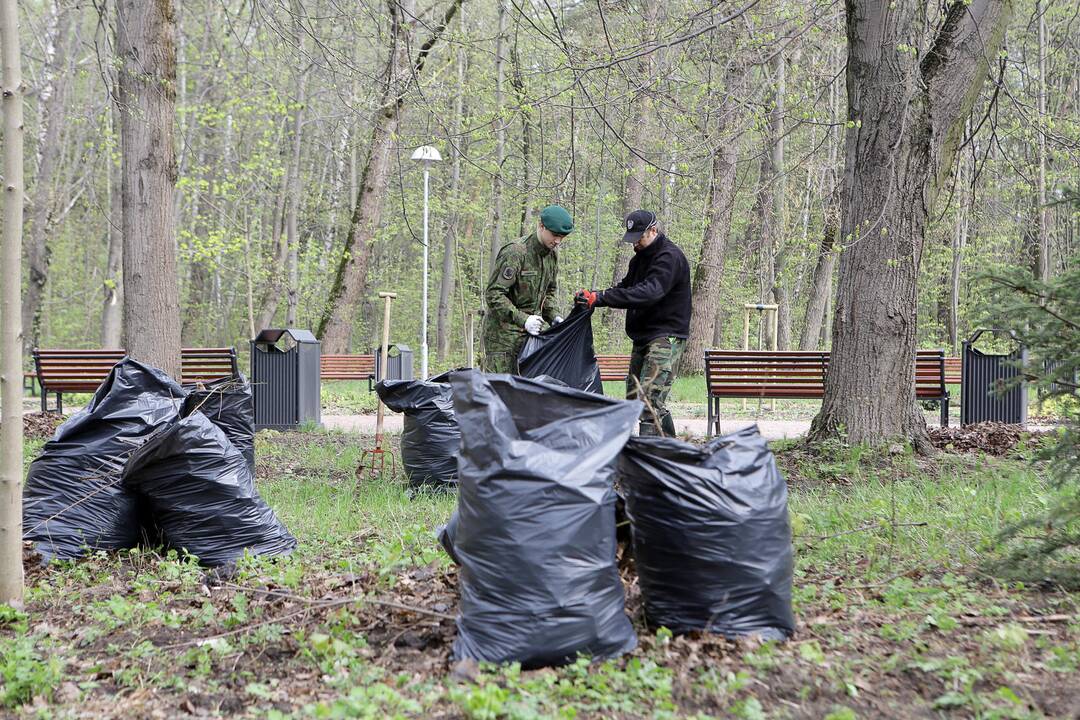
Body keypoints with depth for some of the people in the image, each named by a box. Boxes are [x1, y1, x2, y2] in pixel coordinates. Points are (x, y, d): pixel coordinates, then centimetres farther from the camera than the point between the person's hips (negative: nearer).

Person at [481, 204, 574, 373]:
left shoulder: (552, 255, 9)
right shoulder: (515, 252, -17)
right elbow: (493, 294, -20)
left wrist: (553, 316, 3)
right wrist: (523, 319, -26)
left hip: (531, 333, 8)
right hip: (503, 333, -7)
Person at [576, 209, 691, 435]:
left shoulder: (670, 258, -15)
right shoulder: (641, 257, 17)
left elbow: (649, 292, -28)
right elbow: (625, 287, 14)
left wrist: (601, 298, -33)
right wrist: (593, 297, -7)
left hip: (665, 338, -10)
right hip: (643, 338, 10)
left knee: (649, 399, -17)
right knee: (633, 397, 11)